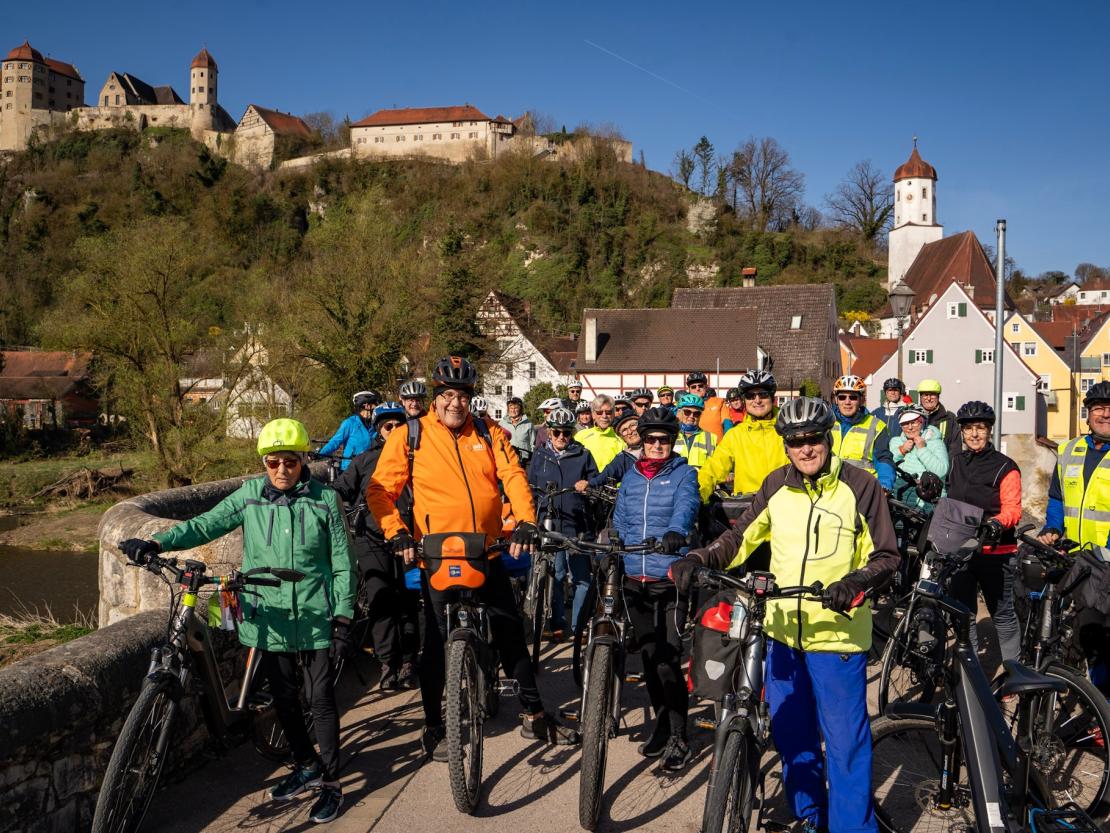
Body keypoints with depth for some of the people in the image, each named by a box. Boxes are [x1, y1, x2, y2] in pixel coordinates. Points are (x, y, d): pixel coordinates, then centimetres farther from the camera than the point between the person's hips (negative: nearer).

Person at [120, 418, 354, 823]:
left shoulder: (325, 499, -5)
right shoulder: (250, 495, -1)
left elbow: (341, 561, -3)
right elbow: (206, 524, -6)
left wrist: (343, 617, -6)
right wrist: (156, 542, -20)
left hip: (314, 617, -3)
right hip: (268, 617, 3)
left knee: (320, 698, 1)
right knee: (283, 697, 13)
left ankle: (330, 782, 15)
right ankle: (307, 766, 33)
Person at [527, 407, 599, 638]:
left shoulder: (583, 455, 6)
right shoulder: (540, 456, 11)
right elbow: (531, 489, 15)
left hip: (577, 525, -1)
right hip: (549, 525, 1)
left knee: (581, 578, 0)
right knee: (554, 577, 5)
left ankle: (579, 626, 10)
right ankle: (557, 624, 16)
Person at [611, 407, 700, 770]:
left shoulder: (684, 474, 1)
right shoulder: (630, 477, 15)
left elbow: (685, 505, -19)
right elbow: (619, 523, 18)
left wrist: (675, 531, -40)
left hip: (671, 578, -5)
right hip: (635, 579, 5)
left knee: (668, 660, -9)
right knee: (649, 657, 12)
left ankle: (678, 737, 2)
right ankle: (661, 724, 27)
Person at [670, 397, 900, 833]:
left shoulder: (859, 486, -8)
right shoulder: (777, 484, 4)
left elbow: (887, 555, -4)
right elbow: (741, 538, 9)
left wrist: (856, 581, -24)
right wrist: (698, 558, -8)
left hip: (837, 632, -5)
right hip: (783, 631, 5)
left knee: (845, 739, -1)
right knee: (791, 735, 16)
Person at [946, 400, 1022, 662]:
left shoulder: (1005, 467, -6)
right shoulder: (957, 462, 12)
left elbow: (1012, 509, -13)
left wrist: (997, 524, -31)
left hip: (995, 552, -6)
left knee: (1003, 615, 3)